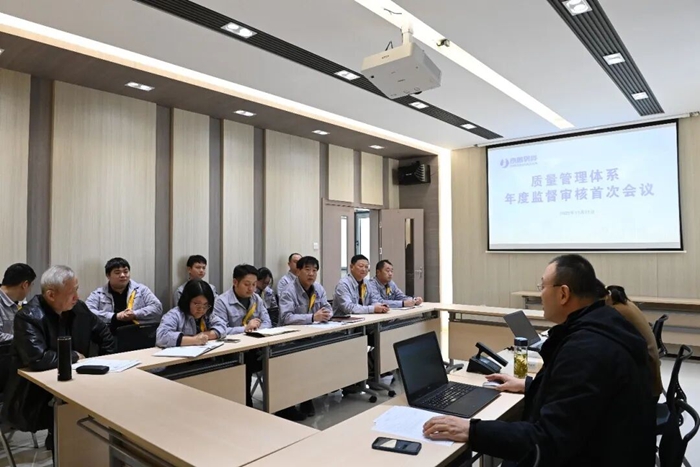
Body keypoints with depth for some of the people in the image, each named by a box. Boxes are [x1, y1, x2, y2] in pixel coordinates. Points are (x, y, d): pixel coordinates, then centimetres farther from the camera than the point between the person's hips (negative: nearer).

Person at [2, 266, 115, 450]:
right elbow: (37, 359, -32)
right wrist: (74, 356, -17)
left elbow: (104, 335, 13)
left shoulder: (78, 308, -1)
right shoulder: (28, 317, -19)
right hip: (35, 397, -6)